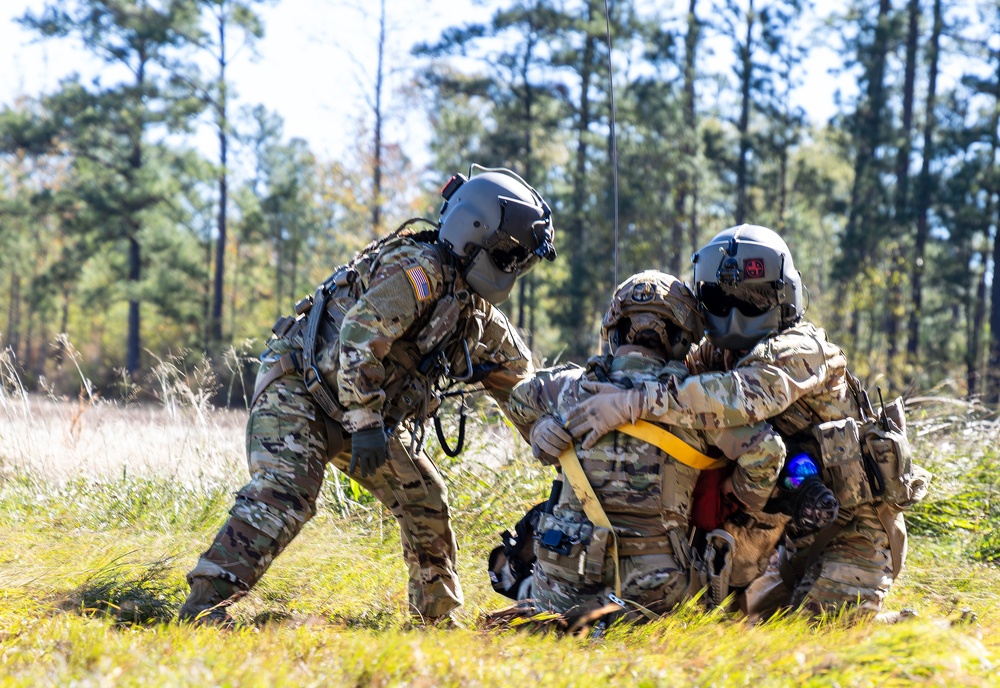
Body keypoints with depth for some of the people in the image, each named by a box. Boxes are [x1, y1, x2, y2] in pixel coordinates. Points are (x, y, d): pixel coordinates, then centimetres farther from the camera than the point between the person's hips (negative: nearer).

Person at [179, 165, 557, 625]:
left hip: (369, 414, 9)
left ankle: (439, 614, 21)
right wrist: (366, 425, -29)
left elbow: (515, 373, 22)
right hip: (300, 391, -9)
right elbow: (360, 336, -30)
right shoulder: (419, 269, -20)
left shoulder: (475, 309, 10)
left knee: (425, 500, 9)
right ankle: (205, 602, -30)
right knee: (285, 492, -26)